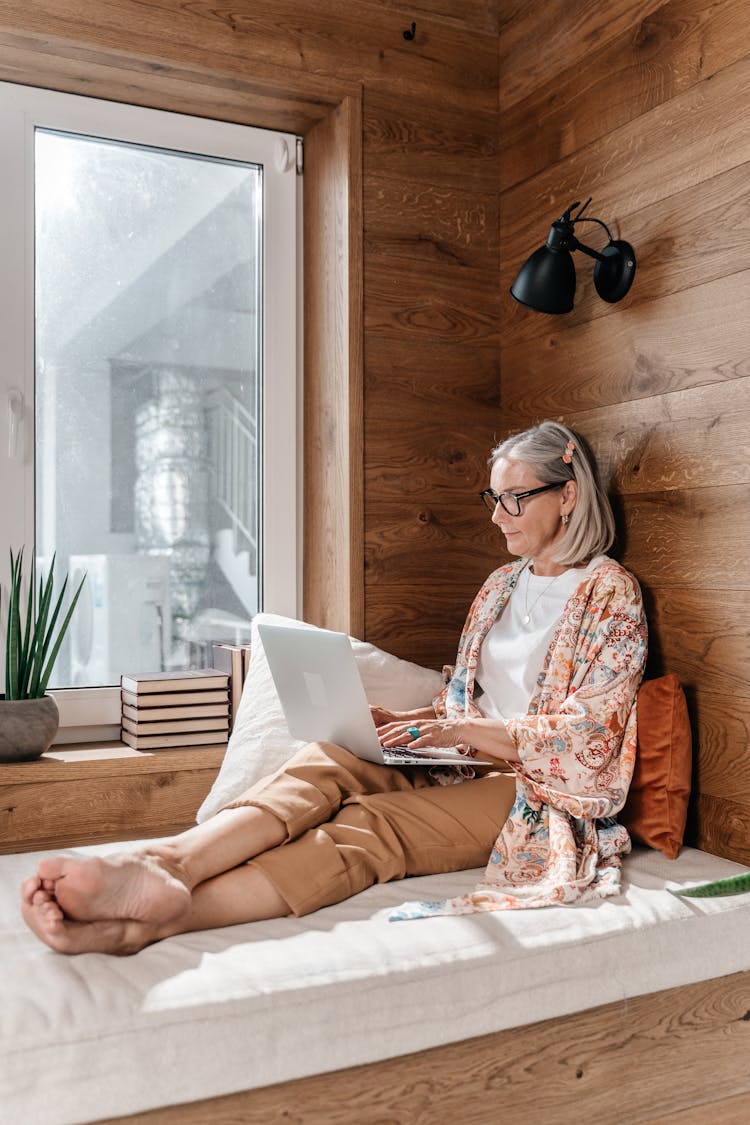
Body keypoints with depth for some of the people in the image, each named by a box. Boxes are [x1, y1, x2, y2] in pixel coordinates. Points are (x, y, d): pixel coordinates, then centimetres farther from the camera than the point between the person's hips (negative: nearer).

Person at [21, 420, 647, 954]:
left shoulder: (610, 593, -2)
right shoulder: (503, 585, 19)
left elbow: (587, 737, -11)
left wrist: (458, 731, -18)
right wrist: (396, 723, -1)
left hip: (544, 792, -5)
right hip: (467, 767, 6)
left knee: (362, 828, -33)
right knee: (327, 758, -27)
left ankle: (143, 924, -51)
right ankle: (157, 865, -50)